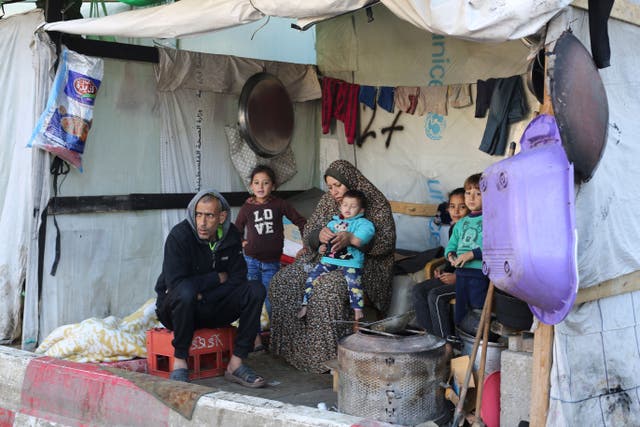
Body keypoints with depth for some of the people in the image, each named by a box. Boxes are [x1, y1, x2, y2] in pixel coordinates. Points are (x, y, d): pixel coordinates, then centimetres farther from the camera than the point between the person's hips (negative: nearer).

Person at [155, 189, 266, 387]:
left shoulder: (231, 236, -3)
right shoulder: (180, 235, -18)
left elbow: (238, 279, -4)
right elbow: (175, 283, -25)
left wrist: (202, 296, -16)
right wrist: (218, 278, -16)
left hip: (211, 310, 5)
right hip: (176, 307, -4)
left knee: (255, 289, -17)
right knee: (185, 291, -38)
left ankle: (236, 363, -17)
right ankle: (180, 362, -21)